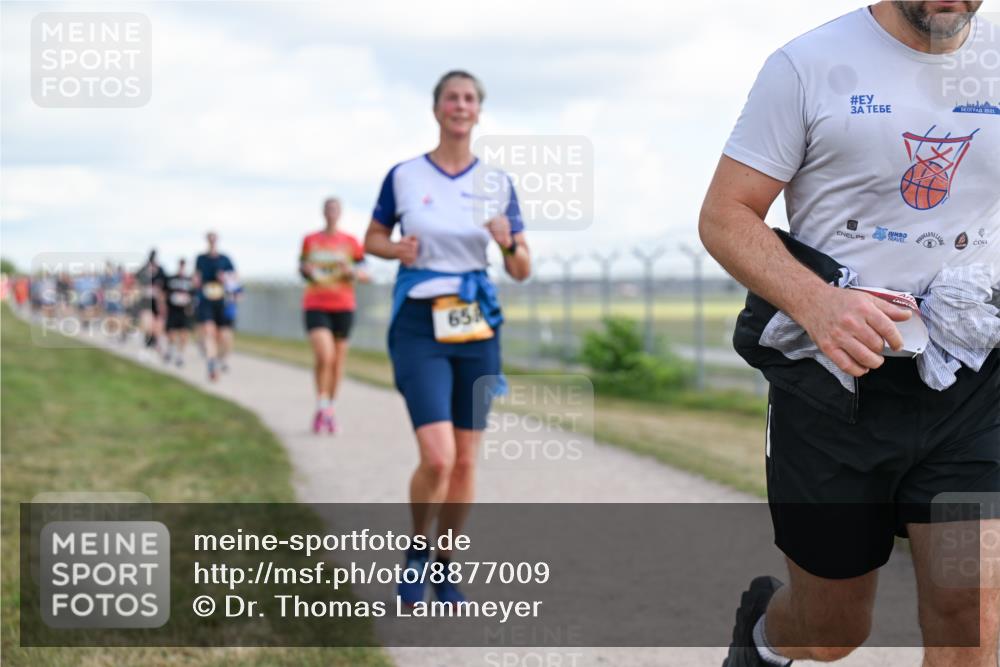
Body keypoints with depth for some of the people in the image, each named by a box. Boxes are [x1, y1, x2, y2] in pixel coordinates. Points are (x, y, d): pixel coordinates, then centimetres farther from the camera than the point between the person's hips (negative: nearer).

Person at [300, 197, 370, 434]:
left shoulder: (350, 242, 5)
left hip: (343, 307, 1)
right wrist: (306, 271, -5)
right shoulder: (310, 241, 7)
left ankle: (330, 409, 23)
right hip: (316, 306, -1)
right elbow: (302, 268, 18)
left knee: (338, 361, 6)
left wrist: (353, 272, -14)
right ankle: (321, 407, -1)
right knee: (324, 357, -18)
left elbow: (365, 274, 7)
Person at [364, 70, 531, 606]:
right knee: (437, 457, -16)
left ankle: (446, 568, 23)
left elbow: (522, 271, 6)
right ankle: (416, 550, 11)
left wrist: (507, 244, -15)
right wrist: (397, 249, -9)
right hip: (420, 326, -3)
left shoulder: (497, 184, 4)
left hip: (477, 326, 3)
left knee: (466, 461, 5)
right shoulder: (404, 176, 0)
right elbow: (371, 239, 13)